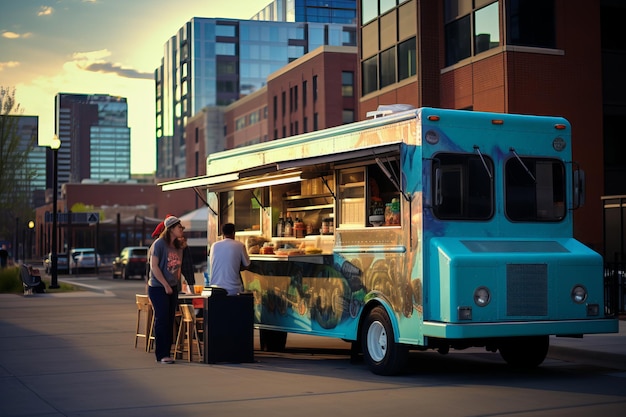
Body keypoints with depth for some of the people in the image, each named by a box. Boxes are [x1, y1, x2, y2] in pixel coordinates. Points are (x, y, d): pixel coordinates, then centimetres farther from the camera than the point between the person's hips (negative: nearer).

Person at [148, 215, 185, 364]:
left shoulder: (178, 247, 10)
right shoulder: (159, 244, -12)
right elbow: (154, 266, -16)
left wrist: (177, 283, 8)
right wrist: (166, 285, -16)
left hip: (172, 288, 7)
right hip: (158, 287, -7)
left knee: (170, 320, 6)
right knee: (162, 320, -8)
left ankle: (167, 352, 12)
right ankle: (161, 355, -5)